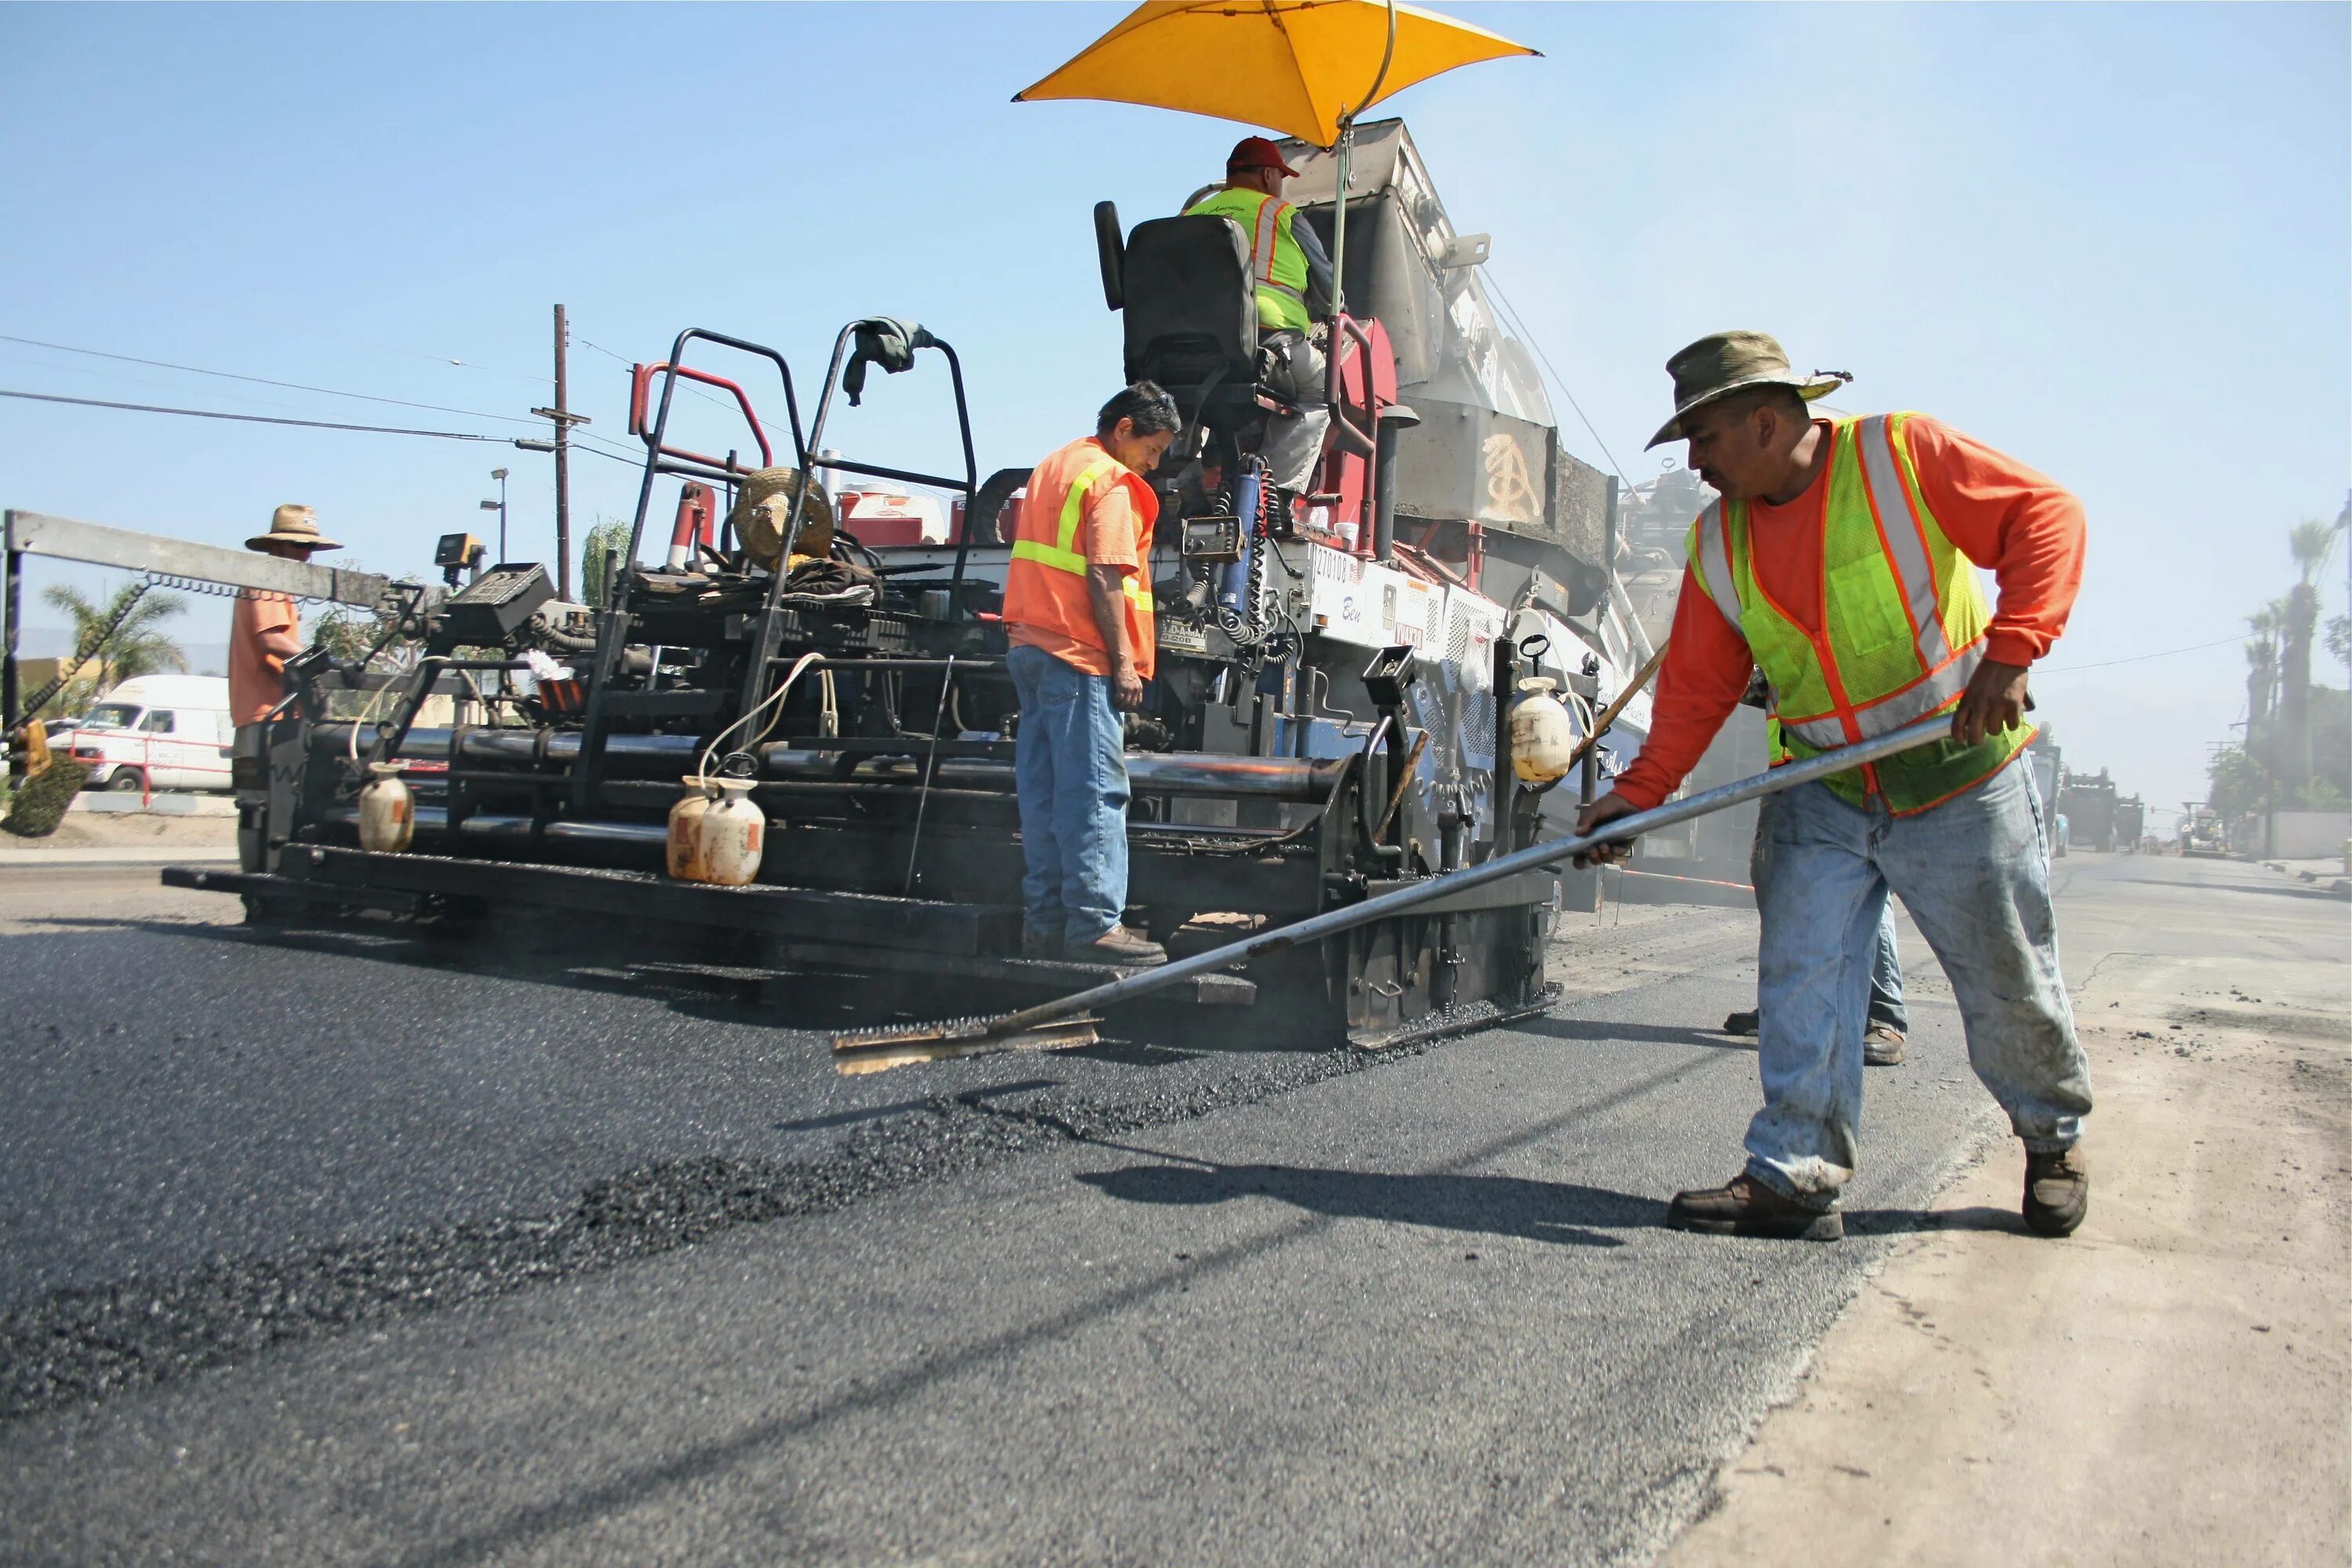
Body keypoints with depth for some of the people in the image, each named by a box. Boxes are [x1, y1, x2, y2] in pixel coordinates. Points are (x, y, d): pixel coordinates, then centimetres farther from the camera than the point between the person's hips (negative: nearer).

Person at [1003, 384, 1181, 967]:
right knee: (1095, 793, -9)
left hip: (1030, 645, 9)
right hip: (1080, 656, -9)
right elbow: (1104, 578, -16)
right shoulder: (1111, 483, -7)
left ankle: (1044, 919, 11)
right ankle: (1094, 924, -10)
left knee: (1043, 790, 9)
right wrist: (1124, 661, -15)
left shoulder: (1053, 466, 21)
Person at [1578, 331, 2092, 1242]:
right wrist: (1640, 791, -4)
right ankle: (1796, 1175, 0)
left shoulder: (1901, 453, -12)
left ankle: (2054, 1140, 35)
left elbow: (2045, 516, -12)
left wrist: (2008, 654, -23)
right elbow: (1696, 685, 5)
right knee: (1799, 978, -6)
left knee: (2008, 986, 10)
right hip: (1823, 798, 4)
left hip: (1961, 783, -4)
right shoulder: (1719, 543, 2)